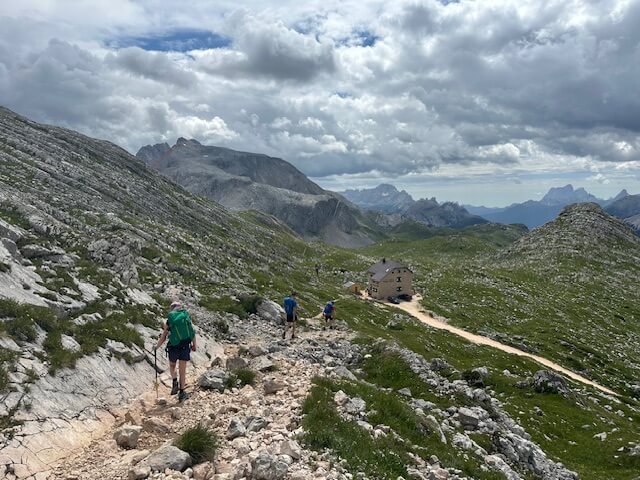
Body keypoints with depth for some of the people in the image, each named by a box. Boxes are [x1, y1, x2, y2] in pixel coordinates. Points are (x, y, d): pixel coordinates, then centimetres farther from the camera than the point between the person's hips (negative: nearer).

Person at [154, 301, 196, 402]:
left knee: (172, 365, 25)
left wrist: (157, 346, 21)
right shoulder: (186, 316, 2)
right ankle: (182, 393, 11)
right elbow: (192, 332, 2)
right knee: (182, 369, 8)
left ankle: (175, 382, 3)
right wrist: (194, 345, 11)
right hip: (185, 345, 1)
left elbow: (163, 337, 5)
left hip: (173, 346, 0)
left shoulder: (169, 321, 1)